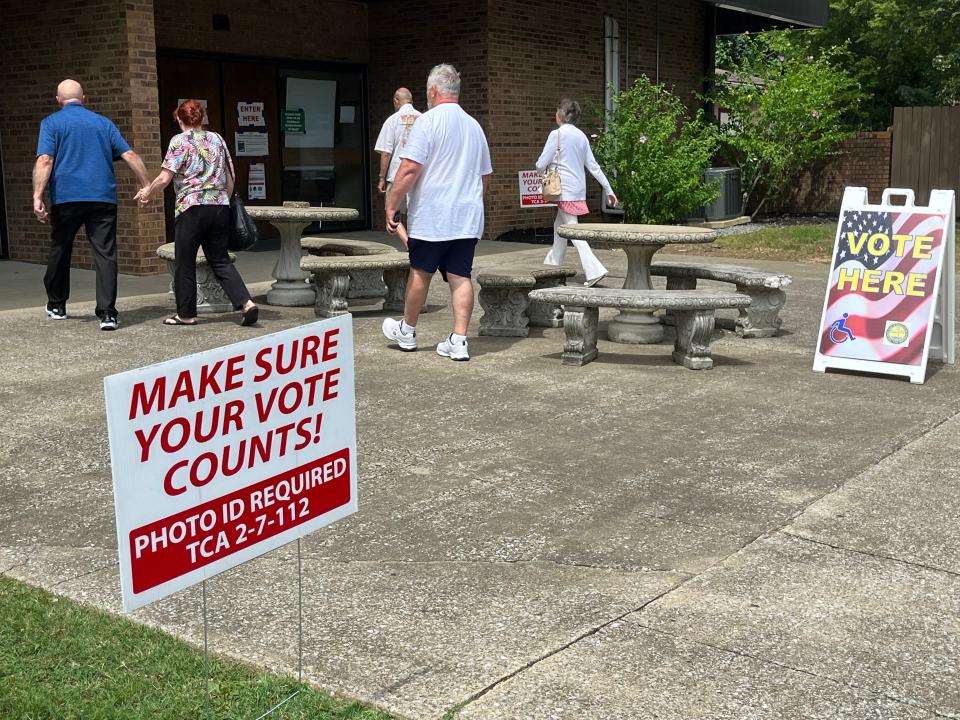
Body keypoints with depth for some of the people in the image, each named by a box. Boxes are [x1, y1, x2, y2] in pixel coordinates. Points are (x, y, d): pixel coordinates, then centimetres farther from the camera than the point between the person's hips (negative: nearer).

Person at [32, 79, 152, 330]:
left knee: (59, 252, 17)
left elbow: (44, 160, -8)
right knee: (106, 255, -2)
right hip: (103, 198, 1)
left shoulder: (51, 123, 6)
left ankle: (56, 306, 29)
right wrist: (147, 186, 10)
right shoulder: (103, 123, 15)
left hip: (66, 198, -1)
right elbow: (130, 155, 7)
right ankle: (107, 313, -12)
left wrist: (37, 197, -13)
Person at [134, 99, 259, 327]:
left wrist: (147, 192, 8)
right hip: (220, 206, 5)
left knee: (185, 263, 7)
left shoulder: (180, 141, -4)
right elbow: (230, 177, 14)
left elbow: (165, 178, -8)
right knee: (220, 260, 11)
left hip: (192, 208, -5)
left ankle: (186, 314, 14)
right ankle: (246, 302, -5)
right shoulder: (217, 139, 12)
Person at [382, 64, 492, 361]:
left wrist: (391, 205, -10)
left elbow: (409, 169, -17)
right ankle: (458, 341, 1)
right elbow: (485, 176, 21)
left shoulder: (428, 121, -9)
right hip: (468, 217, 5)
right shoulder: (474, 126, 13)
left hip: (431, 217, -5)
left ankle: (407, 331, 25)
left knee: (421, 272, 9)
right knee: (460, 276, 3)